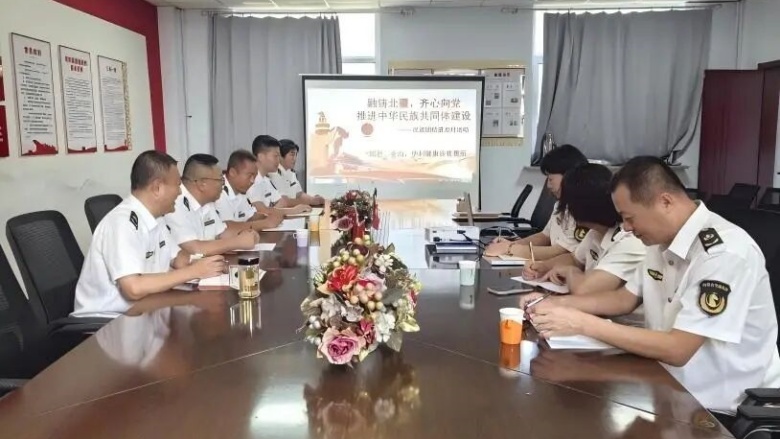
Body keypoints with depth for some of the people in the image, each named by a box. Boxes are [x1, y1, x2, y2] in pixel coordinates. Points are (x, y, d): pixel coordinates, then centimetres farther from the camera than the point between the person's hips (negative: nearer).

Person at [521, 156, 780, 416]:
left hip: (722, 408, -7)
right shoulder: (663, 241, 2)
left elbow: (677, 350, -27)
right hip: (676, 387, 7)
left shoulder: (725, 253, -24)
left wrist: (583, 324, -27)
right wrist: (558, 304, -3)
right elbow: (625, 299, 12)